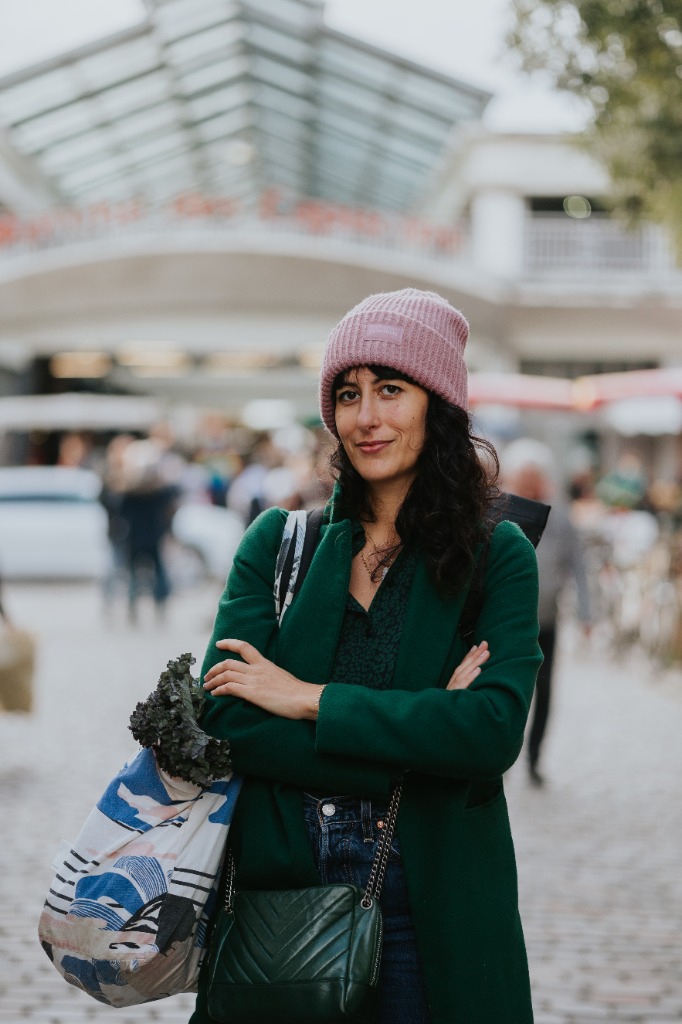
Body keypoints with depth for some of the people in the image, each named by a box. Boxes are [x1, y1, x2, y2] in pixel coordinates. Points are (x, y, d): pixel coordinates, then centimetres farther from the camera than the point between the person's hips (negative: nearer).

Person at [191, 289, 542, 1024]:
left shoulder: (498, 557, 0)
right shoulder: (278, 542, 4)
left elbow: (496, 729, -15)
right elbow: (225, 723, -8)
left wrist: (311, 699, -15)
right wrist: (418, 737, -15)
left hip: (430, 914, -1)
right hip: (274, 890, 1)